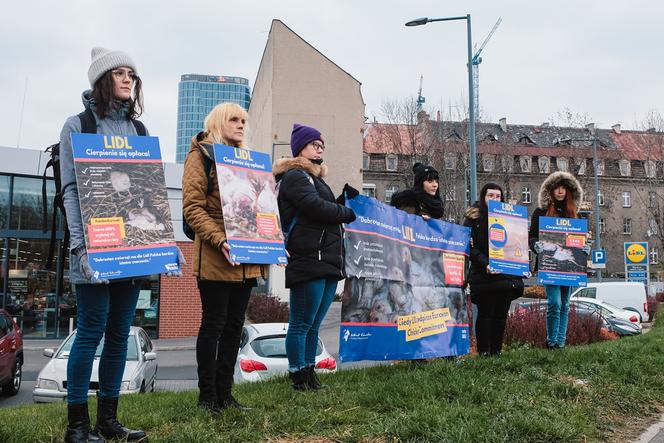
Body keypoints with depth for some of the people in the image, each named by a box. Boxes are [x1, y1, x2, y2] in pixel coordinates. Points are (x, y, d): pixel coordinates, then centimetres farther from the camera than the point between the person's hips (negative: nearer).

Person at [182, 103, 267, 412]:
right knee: (213, 324, 0)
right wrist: (220, 240, -23)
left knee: (234, 325, 10)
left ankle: (224, 393, 20)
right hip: (215, 259, -7)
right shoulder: (201, 155, -1)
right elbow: (192, 207, -11)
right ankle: (207, 395, 12)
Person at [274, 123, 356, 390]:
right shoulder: (294, 176, -4)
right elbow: (315, 207, -17)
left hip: (327, 262, 10)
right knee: (301, 324, -4)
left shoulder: (315, 178, 26)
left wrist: (345, 199, 9)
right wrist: (347, 213, -3)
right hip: (308, 260, -10)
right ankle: (298, 378, 2)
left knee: (313, 325, 13)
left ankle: (309, 375, 19)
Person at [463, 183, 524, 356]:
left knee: (501, 314, 6)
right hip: (483, 276, -4)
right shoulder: (473, 218, 0)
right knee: (485, 313, -2)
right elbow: (470, 247, -9)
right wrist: (484, 264, -21)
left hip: (506, 275, 5)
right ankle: (483, 351, 6)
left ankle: (496, 350, 15)